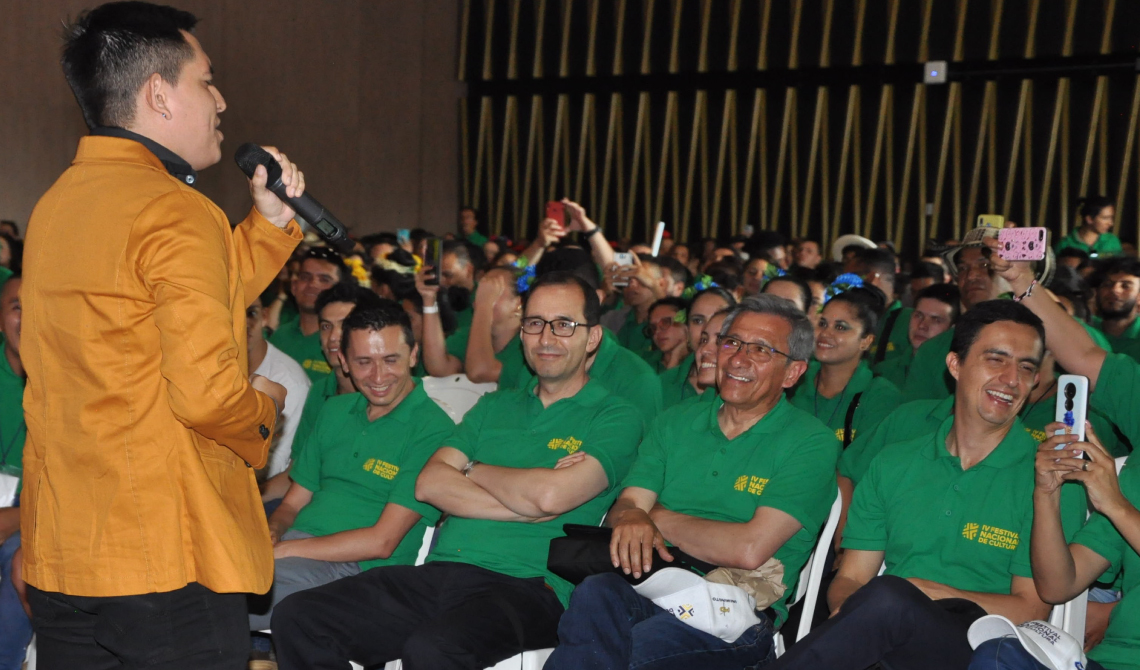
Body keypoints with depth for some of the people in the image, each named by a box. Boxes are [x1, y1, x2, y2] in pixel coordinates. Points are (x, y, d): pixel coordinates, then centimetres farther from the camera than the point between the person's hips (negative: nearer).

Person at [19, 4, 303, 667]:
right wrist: (264, 409, -4)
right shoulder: (177, 213, -16)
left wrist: (271, 218, 15)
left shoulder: (58, 204, 12)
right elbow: (208, 393, -24)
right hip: (169, 555, -8)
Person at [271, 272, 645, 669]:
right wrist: (525, 506, -6)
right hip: (438, 573, 6)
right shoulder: (494, 407, 22)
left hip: (526, 588, -6)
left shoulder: (615, 419, 4)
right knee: (296, 618, -12)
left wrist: (474, 470, 4)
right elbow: (429, 484, 7)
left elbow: (550, 495, -15)